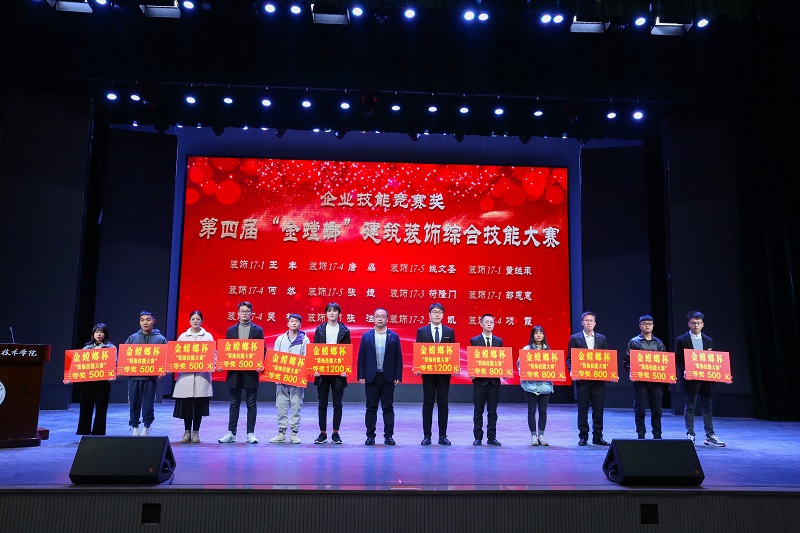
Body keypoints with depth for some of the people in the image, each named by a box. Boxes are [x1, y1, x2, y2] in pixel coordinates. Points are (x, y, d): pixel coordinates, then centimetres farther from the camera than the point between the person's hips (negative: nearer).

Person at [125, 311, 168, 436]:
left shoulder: (160, 339, 5)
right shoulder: (132, 338, 12)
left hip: (151, 377, -2)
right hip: (133, 376, 2)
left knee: (148, 403, 1)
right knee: (134, 403, 6)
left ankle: (147, 427, 14)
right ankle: (134, 427, 18)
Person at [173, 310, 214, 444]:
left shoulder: (208, 336, 8)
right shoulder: (183, 336, 11)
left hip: (201, 374, -1)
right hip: (185, 374, 1)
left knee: (199, 405, 0)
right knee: (185, 404, 1)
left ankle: (195, 432, 12)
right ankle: (187, 432, 14)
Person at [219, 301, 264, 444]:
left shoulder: (258, 330, 4)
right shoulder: (231, 330, 10)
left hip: (251, 372, -2)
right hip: (234, 372, 2)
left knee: (251, 403, 2)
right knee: (234, 403, 8)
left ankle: (251, 433, 8)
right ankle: (231, 433, 13)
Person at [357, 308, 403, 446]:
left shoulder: (394, 337, 5)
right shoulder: (366, 336, 7)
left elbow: (398, 358, 4)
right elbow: (361, 357, 5)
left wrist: (398, 376, -3)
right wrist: (361, 376, -2)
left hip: (388, 378, 0)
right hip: (371, 377, 0)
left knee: (388, 408, 4)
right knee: (371, 408, 5)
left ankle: (388, 436, 11)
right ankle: (370, 435, 13)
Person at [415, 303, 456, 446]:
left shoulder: (450, 331, 8)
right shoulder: (422, 331, 5)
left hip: (444, 372, 1)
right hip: (428, 372, -1)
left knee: (443, 403, 5)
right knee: (428, 403, 3)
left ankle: (443, 436, 11)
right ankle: (427, 436, 9)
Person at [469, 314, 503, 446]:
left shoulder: (499, 341, 10)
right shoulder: (474, 340, 2)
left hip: (494, 380, 2)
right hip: (480, 380, -2)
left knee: (492, 411, 7)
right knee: (478, 411, 4)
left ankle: (491, 437, 15)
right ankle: (478, 437, 12)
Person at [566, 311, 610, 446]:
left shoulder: (602, 339, 10)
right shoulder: (575, 338, 3)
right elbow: (569, 358, 1)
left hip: (598, 379, 2)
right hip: (582, 379, -2)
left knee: (598, 409, 5)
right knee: (583, 409, 4)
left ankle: (598, 437, 15)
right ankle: (583, 437, 12)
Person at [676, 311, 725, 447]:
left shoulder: (708, 341, 11)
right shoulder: (681, 340, -1)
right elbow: (678, 359, -3)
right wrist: (685, 371, -18)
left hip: (707, 378, 4)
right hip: (691, 379, -4)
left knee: (707, 407, 10)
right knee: (690, 407, 2)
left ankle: (710, 436, 17)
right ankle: (690, 435, 8)